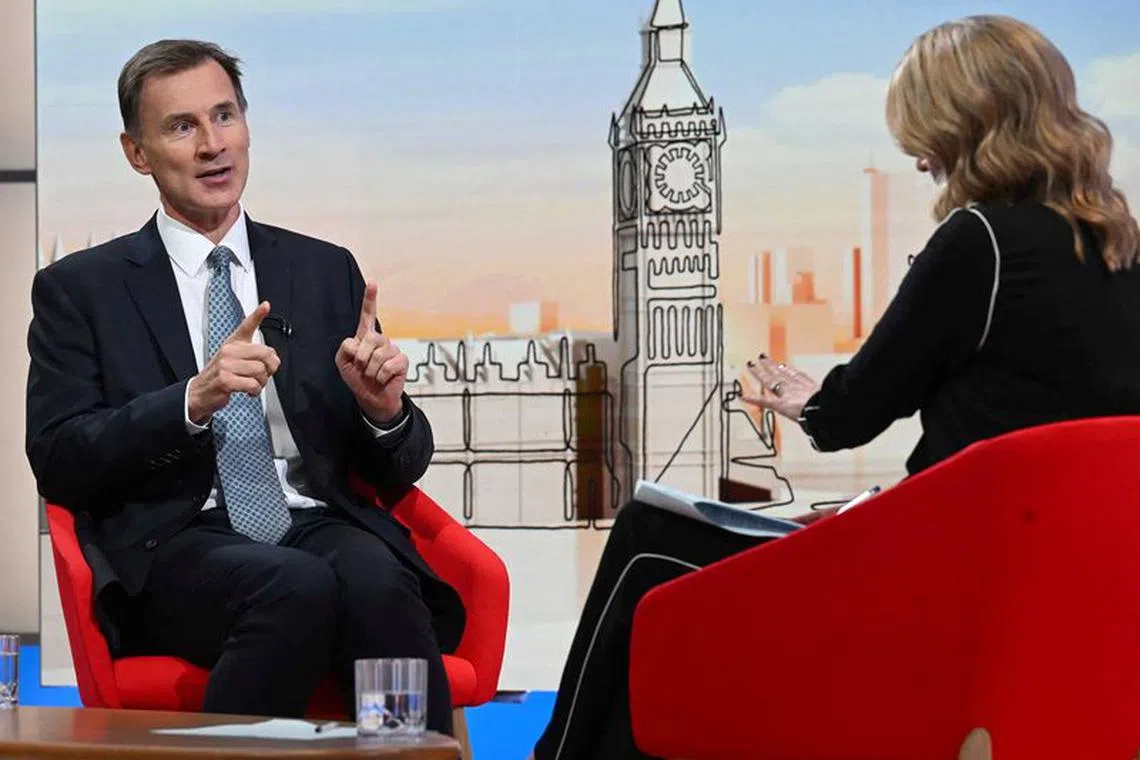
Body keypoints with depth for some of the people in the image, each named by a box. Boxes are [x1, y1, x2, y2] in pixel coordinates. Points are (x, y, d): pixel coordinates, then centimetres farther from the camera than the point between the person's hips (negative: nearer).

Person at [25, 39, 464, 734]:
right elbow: (58, 465, -1)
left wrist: (384, 410, -5)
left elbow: (397, 474, 19)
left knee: (381, 584, -33)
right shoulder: (79, 289, 12)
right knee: (296, 588, -35)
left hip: (321, 523, 3)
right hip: (176, 542, -2)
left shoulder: (326, 271, 19)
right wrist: (192, 401, -16)